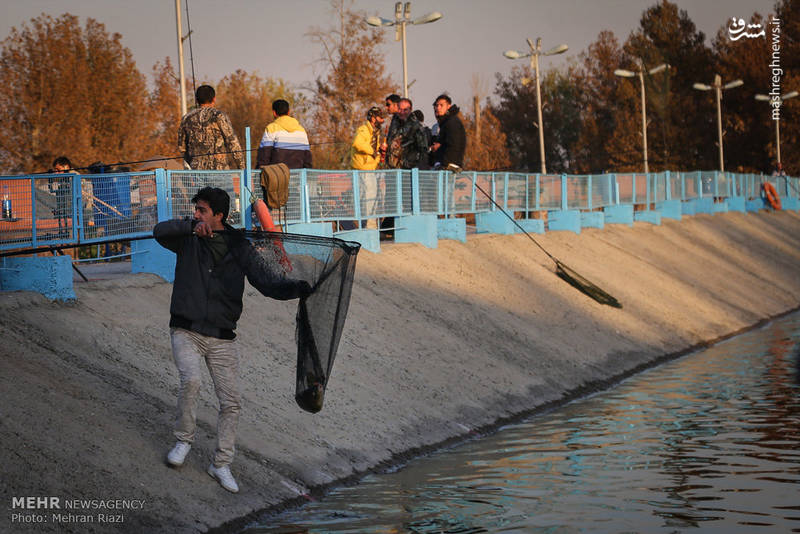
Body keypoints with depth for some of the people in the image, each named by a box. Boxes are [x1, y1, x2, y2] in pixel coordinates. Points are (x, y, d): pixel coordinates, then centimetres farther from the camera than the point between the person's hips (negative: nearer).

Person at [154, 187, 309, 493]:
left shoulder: (240, 249, 2)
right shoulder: (188, 241, 3)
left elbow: (266, 283, -5)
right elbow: (160, 232, -15)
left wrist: (297, 288, -24)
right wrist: (191, 226, -31)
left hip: (222, 338, 1)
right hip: (186, 332, -1)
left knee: (231, 402, -2)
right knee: (191, 380, -26)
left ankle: (221, 464, 14)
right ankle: (184, 439, -1)